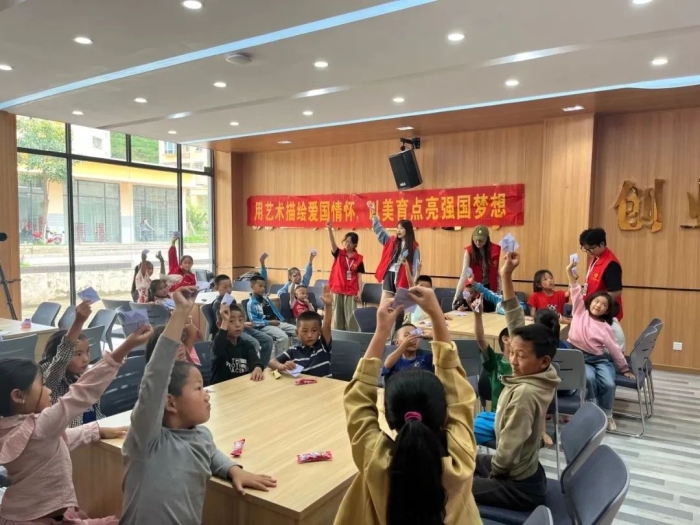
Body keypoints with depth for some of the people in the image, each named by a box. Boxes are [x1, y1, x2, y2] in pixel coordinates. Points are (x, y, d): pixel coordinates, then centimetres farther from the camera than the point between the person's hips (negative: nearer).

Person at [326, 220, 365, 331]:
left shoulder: (359, 258, 0)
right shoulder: (338, 254, 1)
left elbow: (359, 276, 0)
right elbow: (333, 243, -16)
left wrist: (359, 292, -7)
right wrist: (330, 230, -33)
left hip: (351, 291, -1)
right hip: (337, 289, 1)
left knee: (350, 316, 1)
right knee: (338, 315, 8)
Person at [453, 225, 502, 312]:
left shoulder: (495, 250, -10)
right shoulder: (469, 251, -14)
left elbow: (498, 272, -2)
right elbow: (464, 273, -21)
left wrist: (499, 291, -5)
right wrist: (457, 294, -28)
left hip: (489, 287, 1)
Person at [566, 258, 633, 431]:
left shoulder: (605, 327, 7)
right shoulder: (580, 312, 5)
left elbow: (614, 348, 9)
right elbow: (576, 293, -6)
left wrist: (625, 368, 9)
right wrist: (570, 273, -17)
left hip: (600, 358, 2)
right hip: (579, 357, -2)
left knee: (609, 384, -21)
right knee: (589, 378, -30)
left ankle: (607, 414, 6)